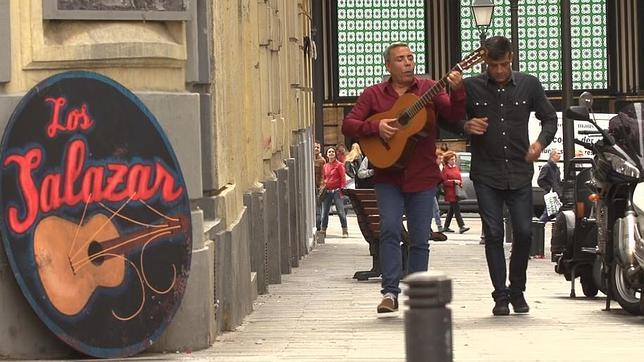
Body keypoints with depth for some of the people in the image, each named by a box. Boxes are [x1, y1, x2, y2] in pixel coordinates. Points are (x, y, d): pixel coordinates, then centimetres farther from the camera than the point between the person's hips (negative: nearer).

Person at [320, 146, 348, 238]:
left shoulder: (339, 165, -1)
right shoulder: (325, 166, 12)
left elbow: (343, 178, -3)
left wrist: (342, 189, -10)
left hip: (337, 191, -4)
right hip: (327, 192, 4)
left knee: (340, 211, -5)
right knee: (324, 212, 5)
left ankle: (345, 231, 0)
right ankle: (323, 230, 13)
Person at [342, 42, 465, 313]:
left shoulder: (428, 89, 6)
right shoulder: (373, 94, 6)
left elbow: (454, 116, -4)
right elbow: (348, 125, 2)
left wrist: (457, 92, -22)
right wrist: (376, 127, -14)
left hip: (423, 177, 1)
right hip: (388, 176, -1)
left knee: (419, 239, 4)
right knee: (389, 230, -15)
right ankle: (390, 292, -12)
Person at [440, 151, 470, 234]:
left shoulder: (456, 167, 14)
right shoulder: (445, 169, -6)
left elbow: (460, 177, 21)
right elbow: (444, 181, -10)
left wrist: (460, 184, 2)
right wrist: (454, 181, -18)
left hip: (457, 192, 8)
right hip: (450, 192, -8)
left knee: (452, 209, 11)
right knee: (456, 208, -12)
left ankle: (446, 227, 20)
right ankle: (461, 226, -16)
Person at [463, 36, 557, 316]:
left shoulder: (529, 85, 4)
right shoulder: (471, 87, 0)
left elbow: (550, 118, 13)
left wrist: (541, 142, -5)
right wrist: (466, 126, -12)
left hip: (520, 172, 1)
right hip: (486, 174, -1)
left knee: (524, 232, -3)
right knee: (493, 234, -3)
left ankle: (517, 291, 16)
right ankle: (500, 296, 6)